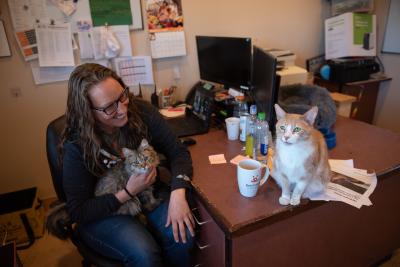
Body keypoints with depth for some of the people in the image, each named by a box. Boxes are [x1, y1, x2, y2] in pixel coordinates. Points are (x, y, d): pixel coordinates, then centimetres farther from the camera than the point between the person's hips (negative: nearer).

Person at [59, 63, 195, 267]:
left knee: (181, 236, -23)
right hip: (101, 213, -2)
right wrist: (128, 193, -25)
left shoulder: (141, 112, -16)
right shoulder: (76, 145, -20)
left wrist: (178, 193, -28)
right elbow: (78, 212, -13)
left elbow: (178, 152, -11)